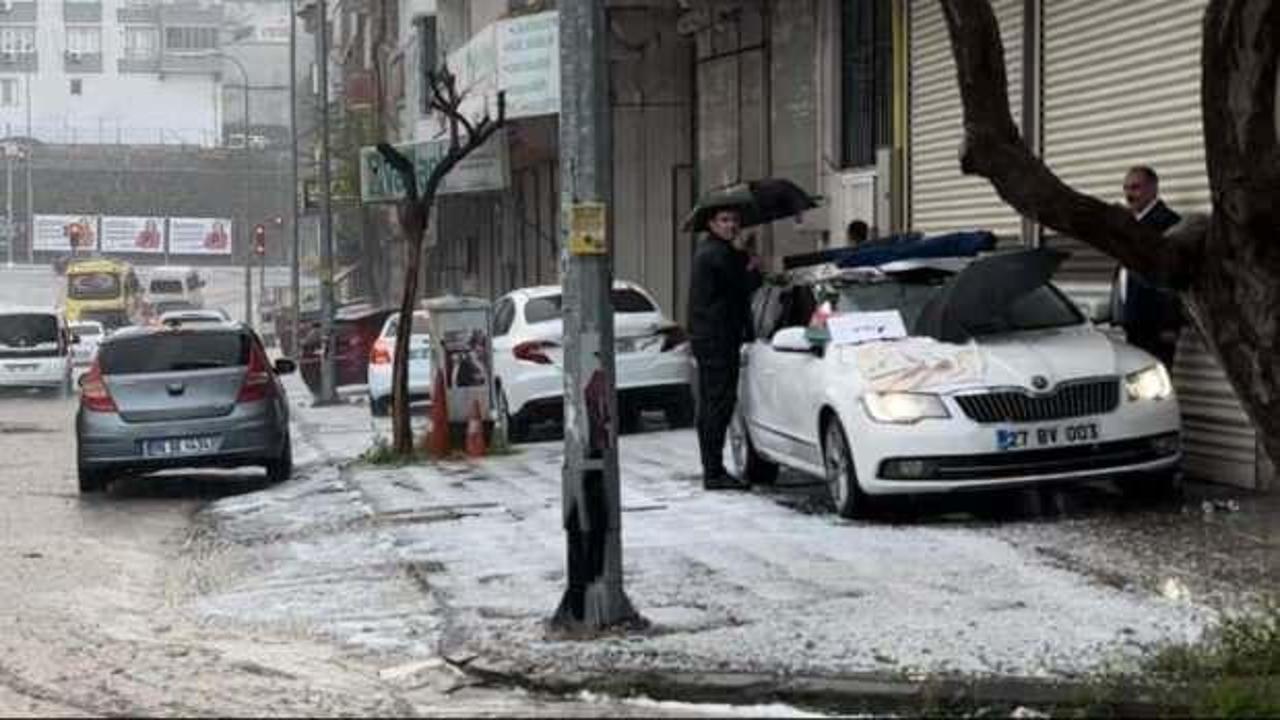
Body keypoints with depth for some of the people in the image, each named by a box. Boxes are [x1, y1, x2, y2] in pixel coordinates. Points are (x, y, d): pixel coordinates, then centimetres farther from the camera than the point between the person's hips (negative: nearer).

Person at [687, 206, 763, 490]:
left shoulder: (707, 251, 18)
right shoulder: (718, 253, -14)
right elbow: (746, 285, -11)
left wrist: (747, 264, 7)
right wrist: (754, 270, 8)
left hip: (705, 336, 11)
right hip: (717, 338, -11)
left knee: (710, 404, 14)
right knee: (719, 402, -10)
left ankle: (712, 469, 20)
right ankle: (714, 472, -11)